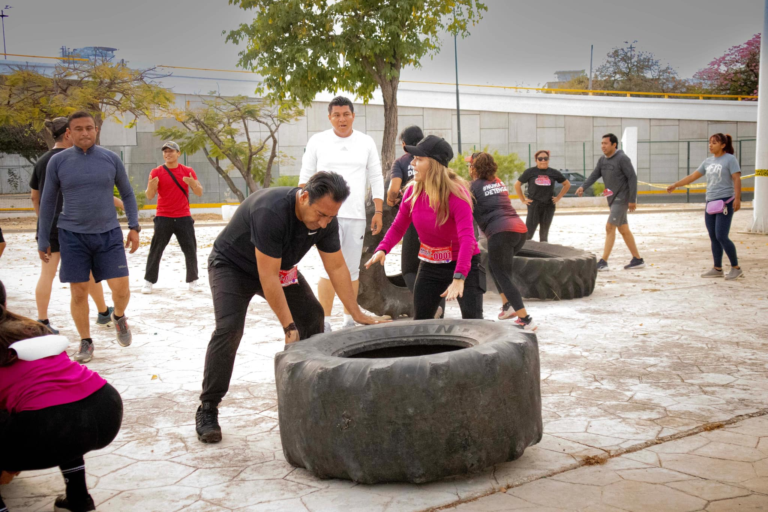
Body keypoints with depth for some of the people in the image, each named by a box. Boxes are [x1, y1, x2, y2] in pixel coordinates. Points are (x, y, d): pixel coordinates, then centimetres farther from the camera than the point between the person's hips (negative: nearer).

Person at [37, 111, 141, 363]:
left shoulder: (111, 158, 0)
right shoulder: (57, 161, -1)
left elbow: (127, 194, 10)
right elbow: (48, 201, 6)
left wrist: (134, 227, 2)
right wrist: (43, 241, 7)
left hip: (109, 234, 0)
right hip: (73, 236, 0)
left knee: (121, 289, -5)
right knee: (78, 292, 3)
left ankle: (119, 316, 29)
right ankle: (85, 341, 22)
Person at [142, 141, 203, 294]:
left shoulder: (188, 171, 3)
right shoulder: (156, 172, -1)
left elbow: (199, 193, 1)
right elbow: (150, 196, -4)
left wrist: (193, 183, -20)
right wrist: (151, 186, -27)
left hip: (184, 217, 1)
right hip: (163, 218, -1)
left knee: (191, 250, 1)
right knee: (156, 251, -1)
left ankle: (192, 281, 12)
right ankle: (149, 281, 8)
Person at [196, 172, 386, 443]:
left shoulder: (325, 219, -18)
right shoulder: (270, 211, -40)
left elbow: (336, 267, -8)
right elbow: (267, 277, -36)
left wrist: (357, 314, -9)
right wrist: (289, 326, -32)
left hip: (279, 266, 7)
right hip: (232, 265, -7)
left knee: (312, 315, -1)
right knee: (229, 328, -24)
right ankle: (207, 410, -12)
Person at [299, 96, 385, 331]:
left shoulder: (366, 142, 8)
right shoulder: (318, 141, 4)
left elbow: (376, 179, 10)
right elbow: (305, 177, 7)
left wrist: (378, 212, 4)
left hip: (356, 215, 2)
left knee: (352, 269, 7)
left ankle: (349, 319, 19)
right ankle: (324, 322, -2)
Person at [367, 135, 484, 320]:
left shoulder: (457, 193, -23)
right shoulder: (412, 191, -7)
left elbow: (467, 237, -32)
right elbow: (398, 227, 1)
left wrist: (459, 277, -43)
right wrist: (382, 249, -21)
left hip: (464, 265, -5)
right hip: (430, 265, 5)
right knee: (420, 322, 8)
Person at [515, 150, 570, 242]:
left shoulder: (554, 173, 4)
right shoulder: (530, 172, -2)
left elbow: (567, 184, 15)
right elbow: (517, 184, 6)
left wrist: (558, 197, 7)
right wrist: (523, 200, 2)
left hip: (549, 206, 3)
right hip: (534, 206, -3)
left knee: (544, 234, 10)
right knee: (528, 232, -10)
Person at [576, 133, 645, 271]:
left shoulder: (622, 158, -13)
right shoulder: (602, 160, 10)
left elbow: (632, 177, -15)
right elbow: (595, 175, 2)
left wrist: (632, 199, -18)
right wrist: (583, 187, -16)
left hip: (622, 198, -8)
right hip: (613, 198, 8)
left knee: (610, 227, -13)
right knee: (624, 230, 12)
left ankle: (603, 262, -11)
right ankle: (638, 260, 20)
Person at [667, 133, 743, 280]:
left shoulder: (730, 159, -4)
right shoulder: (708, 162, 14)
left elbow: (737, 179, -11)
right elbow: (692, 177, 19)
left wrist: (737, 199, -21)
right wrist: (675, 185, 15)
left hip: (725, 202, -7)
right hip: (710, 202, 7)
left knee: (721, 236, -13)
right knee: (714, 238, 8)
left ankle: (736, 268, -2)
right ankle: (717, 269, 16)